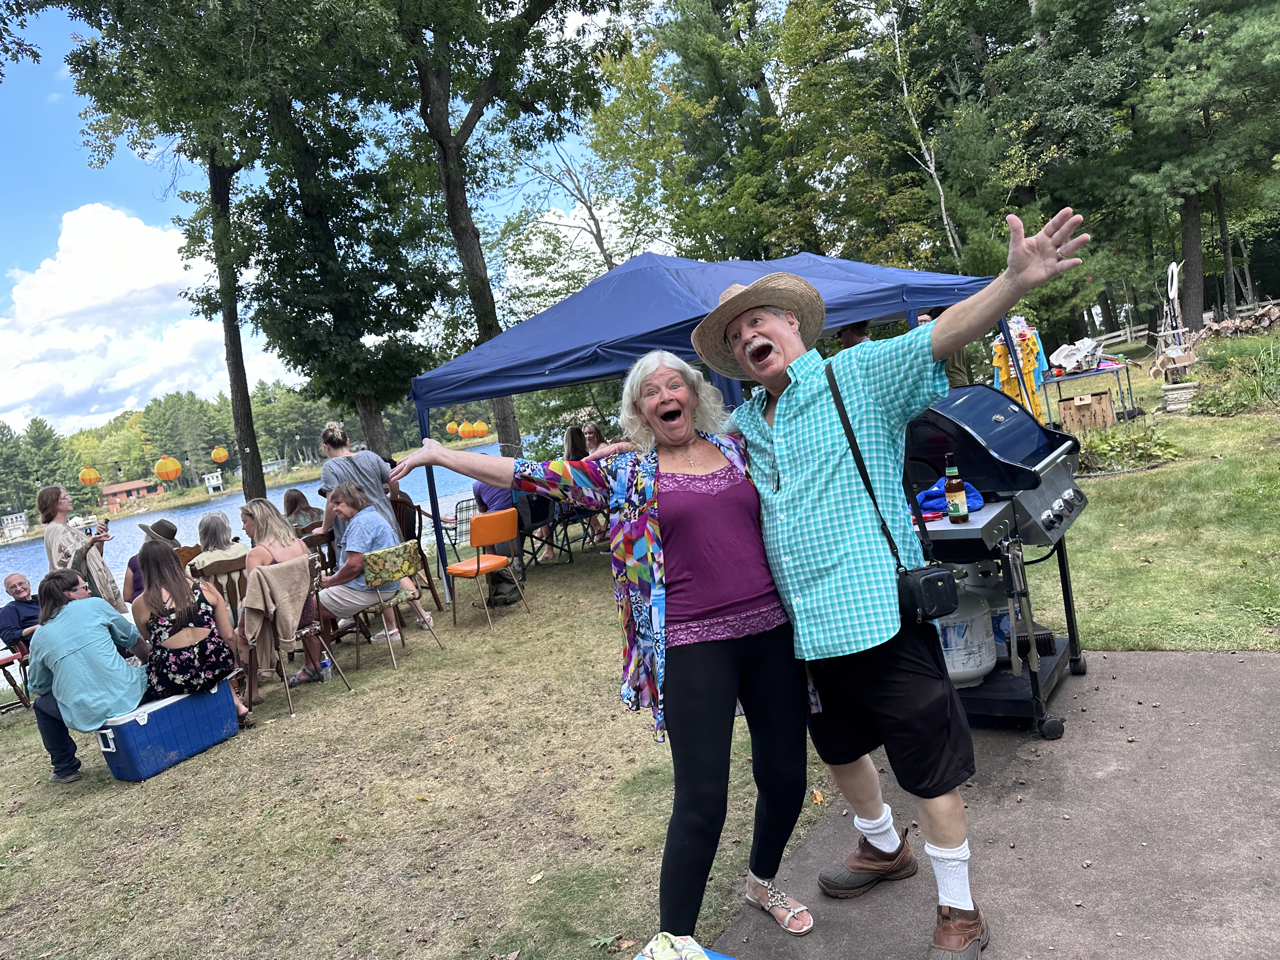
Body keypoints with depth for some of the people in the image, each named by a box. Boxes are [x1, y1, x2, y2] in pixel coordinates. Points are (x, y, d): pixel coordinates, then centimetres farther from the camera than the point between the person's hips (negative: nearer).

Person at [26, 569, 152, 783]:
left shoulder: (38, 637, 8)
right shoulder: (94, 605, 2)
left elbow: (37, 688, 16)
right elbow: (132, 639, 13)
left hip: (86, 716, 1)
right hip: (128, 697, -1)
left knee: (41, 704, 30)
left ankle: (65, 767, 31)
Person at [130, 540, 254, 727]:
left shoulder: (141, 605, 0)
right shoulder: (206, 588, 4)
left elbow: (149, 641, 13)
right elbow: (228, 635, 6)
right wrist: (231, 666, 23)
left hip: (171, 682, -3)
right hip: (214, 669, 3)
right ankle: (235, 703, 17)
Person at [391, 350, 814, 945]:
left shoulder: (737, 447, 11)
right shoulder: (627, 473, 4)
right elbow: (532, 475, 3)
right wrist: (439, 455, 2)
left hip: (770, 629, 4)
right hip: (692, 645, -3)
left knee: (785, 775, 13)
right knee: (701, 799, -4)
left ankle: (762, 883, 43)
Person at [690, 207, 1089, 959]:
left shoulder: (860, 375, -7)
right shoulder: (744, 425, 10)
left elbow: (942, 334, -22)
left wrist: (1013, 283, -37)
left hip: (878, 610, -7)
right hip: (803, 624, 7)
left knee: (929, 766, 5)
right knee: (841, 748, 25)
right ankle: (884, 847, 51)